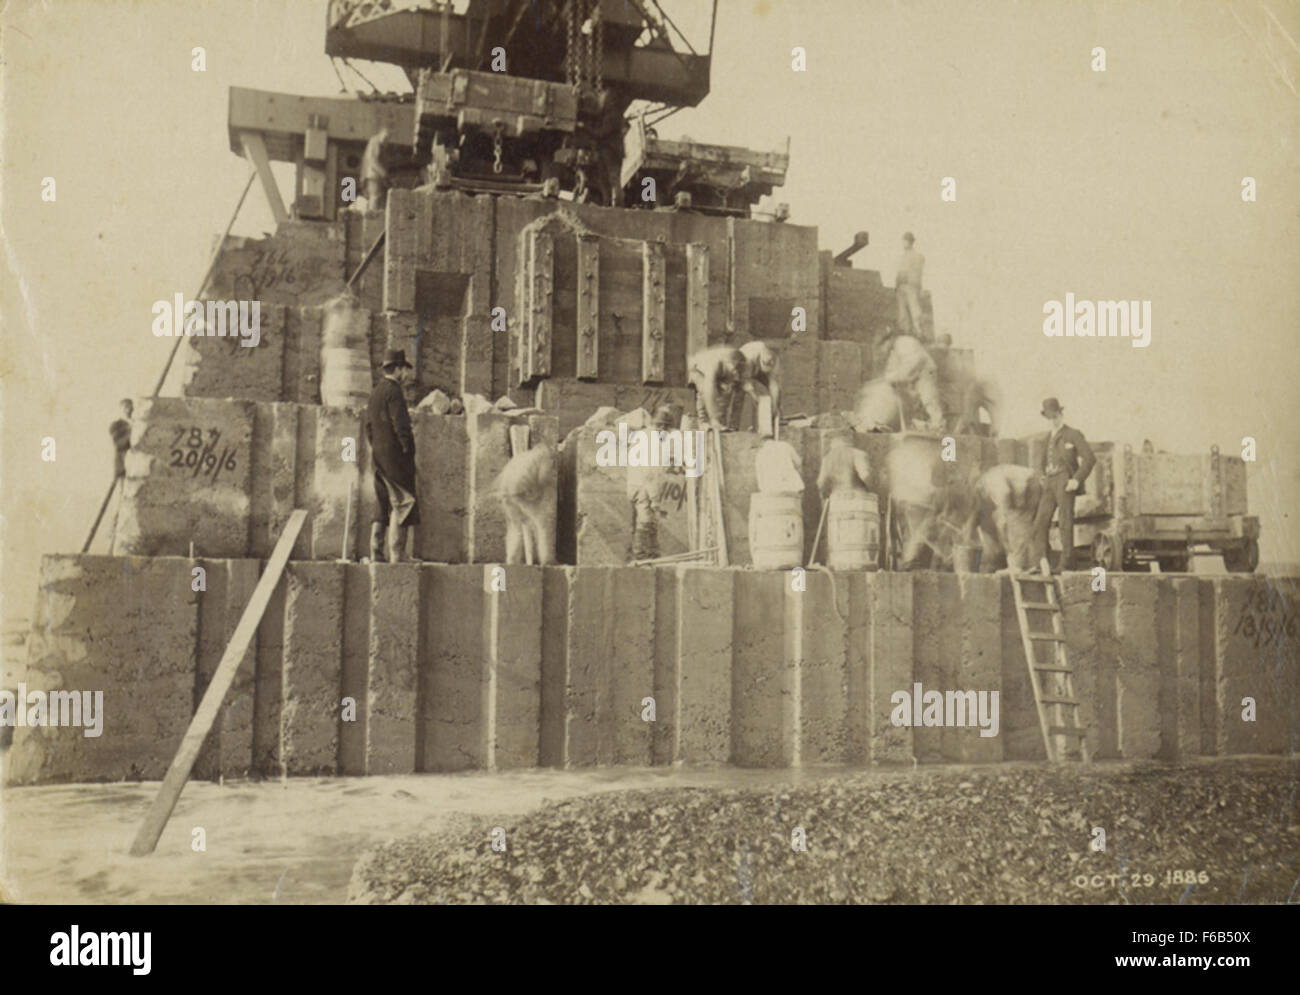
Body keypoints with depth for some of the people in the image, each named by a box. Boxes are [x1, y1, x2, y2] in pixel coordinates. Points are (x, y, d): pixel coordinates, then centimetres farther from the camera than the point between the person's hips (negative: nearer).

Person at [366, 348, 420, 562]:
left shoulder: (375, 392, 17)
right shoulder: (393, 391, -12)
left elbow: (369, 425, 19)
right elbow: (401, 425, -17)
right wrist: (408, 449, -11)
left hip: (379, 456, 9)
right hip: (394, 454, -9)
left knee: (384, 504, 12)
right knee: (403, 503, -5)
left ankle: (376, 553, 11)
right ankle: (397, 555, -7)